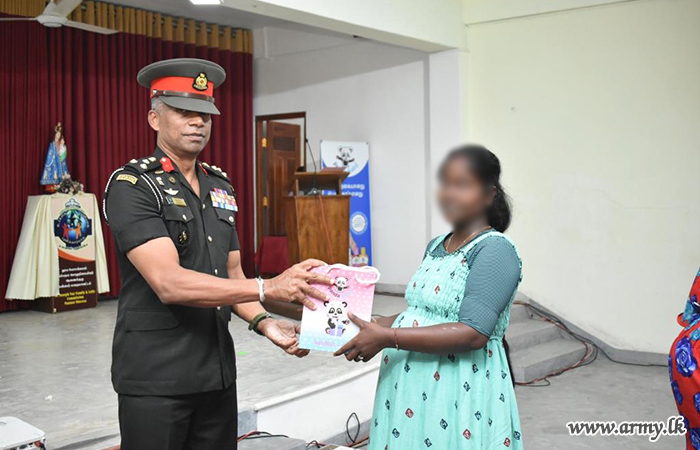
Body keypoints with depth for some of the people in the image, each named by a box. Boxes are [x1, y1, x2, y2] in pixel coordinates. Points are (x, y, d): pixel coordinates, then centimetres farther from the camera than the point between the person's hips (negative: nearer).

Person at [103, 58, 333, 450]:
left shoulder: (221, 186, 10)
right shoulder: (131, 185, -11)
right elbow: (168, 283, -23)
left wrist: (263, 322, -6)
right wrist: (268, 288, -29)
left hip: (218, 370, 6)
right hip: (156, 376, -6)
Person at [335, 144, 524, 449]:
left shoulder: (495, 250, -14)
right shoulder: (436, 246, 11)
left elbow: (474, 334, -23)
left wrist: (388, 338, -23)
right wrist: (373, 327, 2)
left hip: (459, 390, -7)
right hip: (410, 384, 7)